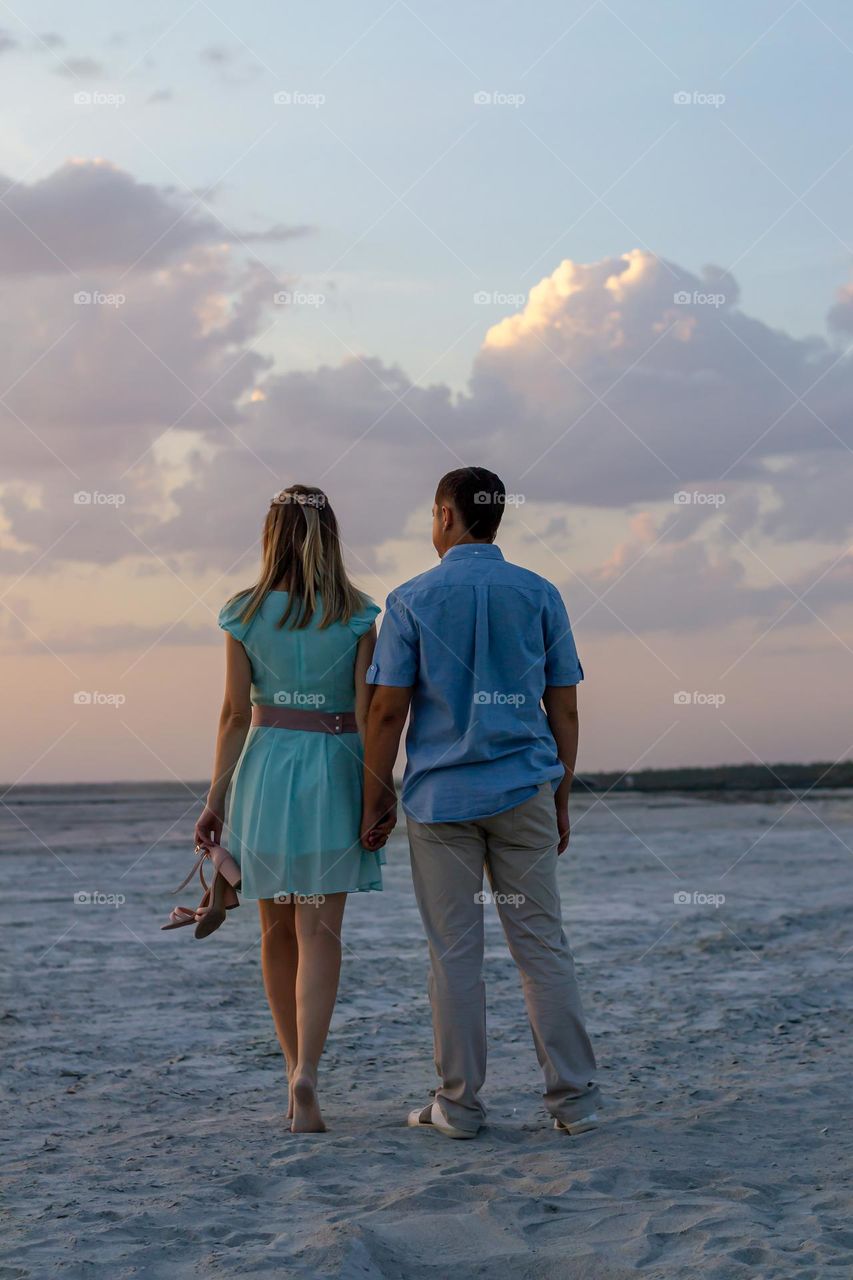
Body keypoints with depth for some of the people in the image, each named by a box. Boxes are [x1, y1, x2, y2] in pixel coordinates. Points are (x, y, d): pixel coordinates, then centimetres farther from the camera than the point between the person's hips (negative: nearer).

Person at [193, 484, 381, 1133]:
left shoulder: (246, 615, -1)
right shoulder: (357, 616, -3)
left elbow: (236, 714, 0)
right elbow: (368, 714, -7)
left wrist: (216, 801, 6)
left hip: (264, 768, 1)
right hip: (334, 772, -1)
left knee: (278, 930, 13)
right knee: (320, 933, -3)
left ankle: (297, 1069, 21)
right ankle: (306, 1073, -19)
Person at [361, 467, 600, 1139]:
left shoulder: (412, 600, -2)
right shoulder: (540, 596, 4)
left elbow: (388, 711, -4)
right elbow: (564, 710, 5)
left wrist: (376, 800, 4)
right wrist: (561, 801, 13)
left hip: (440, 794, -2)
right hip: (524, 792, 2)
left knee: (455, 954, 3)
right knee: (543, 946, 4)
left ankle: (460, 1103, 7)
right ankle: (574, 1099, 3)